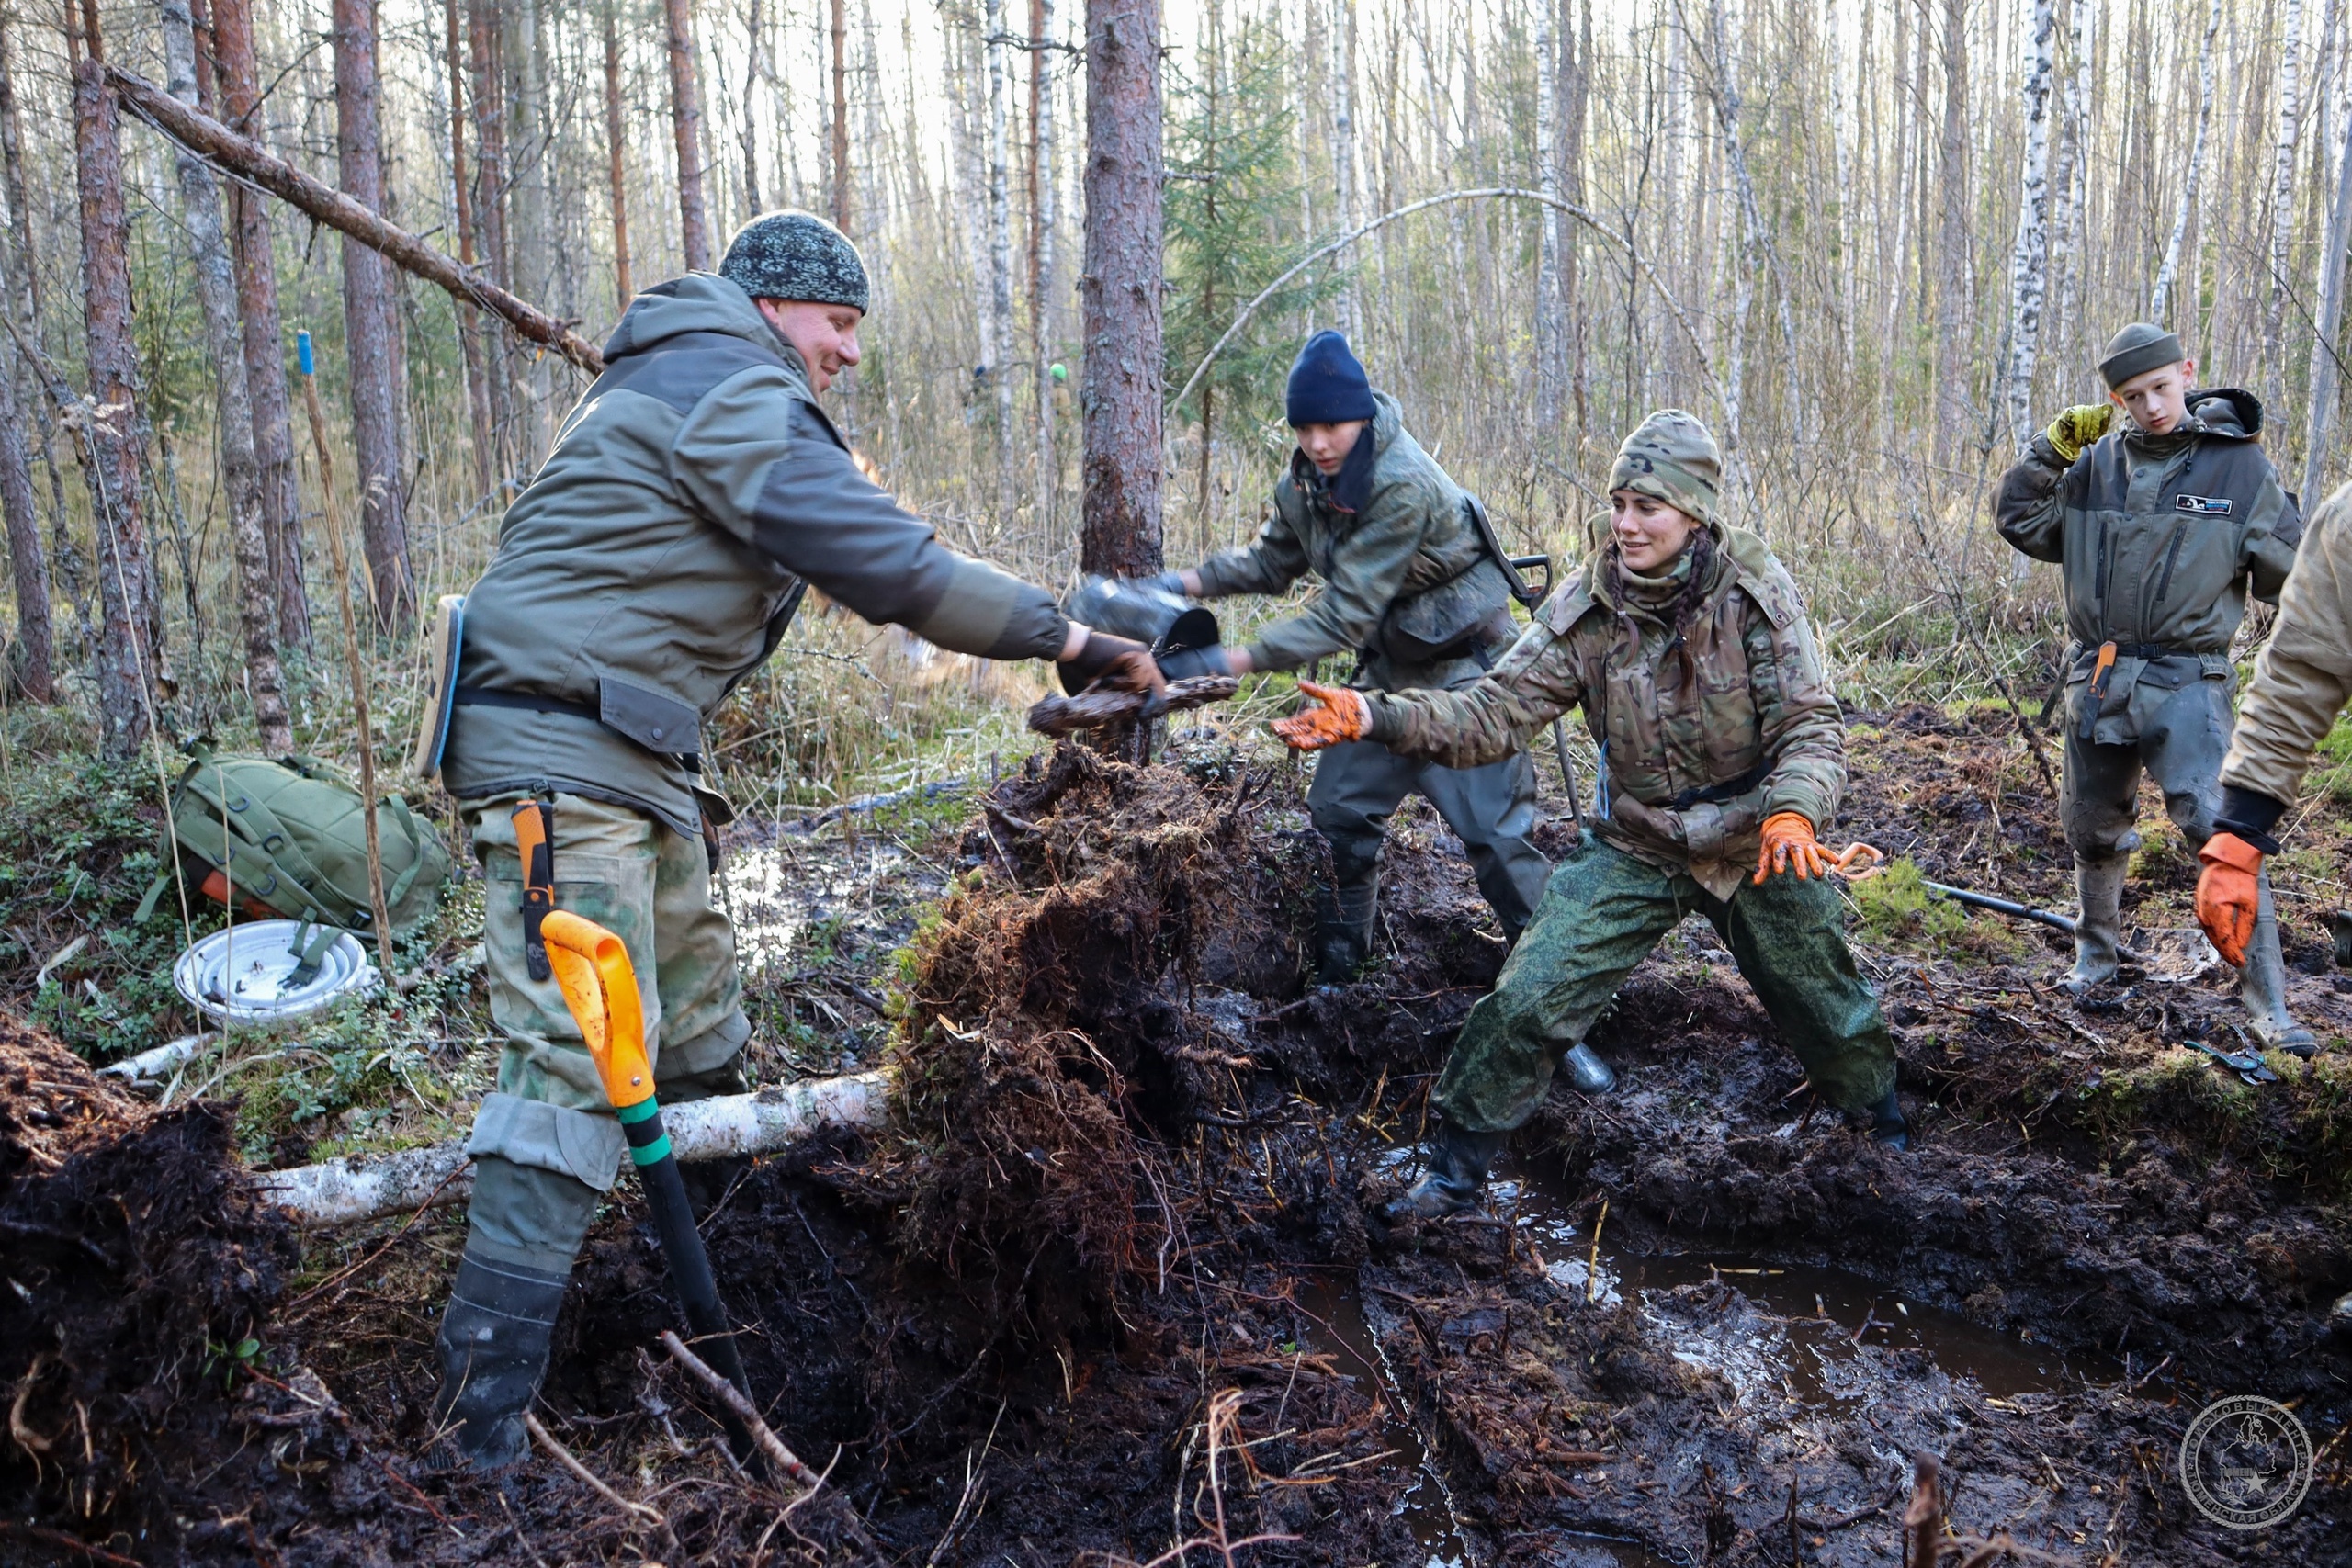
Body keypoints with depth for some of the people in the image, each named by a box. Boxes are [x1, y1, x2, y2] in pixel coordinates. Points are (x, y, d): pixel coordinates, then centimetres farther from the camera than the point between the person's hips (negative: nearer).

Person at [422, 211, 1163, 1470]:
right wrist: (1068, 639, -16)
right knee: (581, 1059, -16)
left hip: (632, 753, 11)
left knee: (700, 1032, 17)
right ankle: (483, 1434, -15)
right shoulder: (728, 389, -12)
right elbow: (882, 562, -20)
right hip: (561, 750, -11)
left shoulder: (675, 380, 23)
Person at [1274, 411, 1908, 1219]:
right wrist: (1374, 715, -34)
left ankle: (1881, 1113, 52)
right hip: (1634, 846, 0)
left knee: (1825, 1003, 19)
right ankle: (1457, 1165, 6)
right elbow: (1495, 710, -19)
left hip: (1756, 843, 0)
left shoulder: (1755, 591, -17)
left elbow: (1811, 724, -17)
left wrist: (1793, 810, -38)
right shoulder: (1586, 607, -14)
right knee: (1528, 999, -12)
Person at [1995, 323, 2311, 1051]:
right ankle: (2095, 951, 40)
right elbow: (2021, 522, 8)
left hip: (2186, 681, -3)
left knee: (2221, 831, -16)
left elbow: (2290, 575, 4)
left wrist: (2253, 539, -12)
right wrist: (2050, 448, -2)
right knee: (2094, 829, 17)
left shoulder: (2239, 465, -3)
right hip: (2098, 676, 4)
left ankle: (2266, 998, -8)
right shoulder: (2095, 463, 2)